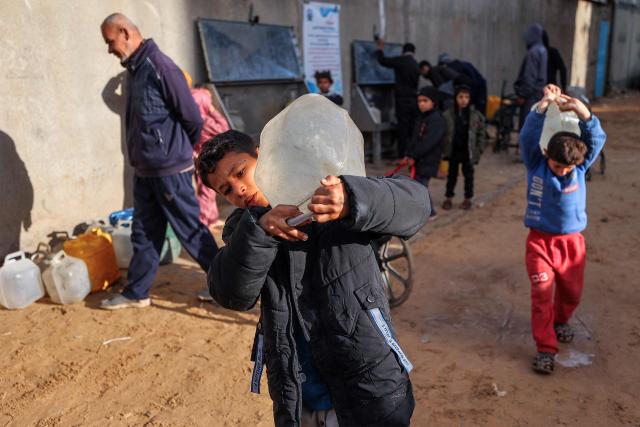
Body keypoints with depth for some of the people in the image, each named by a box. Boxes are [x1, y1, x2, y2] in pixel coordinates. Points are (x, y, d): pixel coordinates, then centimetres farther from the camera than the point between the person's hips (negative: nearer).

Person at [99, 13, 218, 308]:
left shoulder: (159, 67, -17)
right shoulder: (136, 70, 11)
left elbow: (193, 118, -16)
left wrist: (180, 151, -1)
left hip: (170, 170, -9)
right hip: (145, 170, 9)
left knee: (191, 231, 2)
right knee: (144, 233, 14)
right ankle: (136, 293, 26)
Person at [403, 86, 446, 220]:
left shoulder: (437, 119, -16)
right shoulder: (421, 118, 14)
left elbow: (428, 142, -23)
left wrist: (413, 156, -20)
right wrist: (408, 155, 2)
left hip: (428, 160, -9)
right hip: (419, 159, 9)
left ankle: (429, 213, 3)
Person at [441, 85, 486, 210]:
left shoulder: (476, 115, -7)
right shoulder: (448, 115, -7)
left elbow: (481, 133, -1)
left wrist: (479, 149, -5)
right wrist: (443, 149, -4)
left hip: (468, 152, 0)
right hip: (453, 151, 0)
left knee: (468, 175, 11)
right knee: (452, 175, 12)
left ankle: (468, 198, 24)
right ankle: (449, 198, 24)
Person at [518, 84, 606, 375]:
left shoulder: (580, 165, -4)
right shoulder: (535, 164, -9)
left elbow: (597, 139, -17)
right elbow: (528, 136, -21)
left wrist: (580, 110, -32)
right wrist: (545, 104, -31)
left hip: (572, 241, 3)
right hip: (540, 241, -2)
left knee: (572, 291, 17)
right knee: (542, 295, -6)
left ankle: (560, 321, 47)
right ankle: (546, 348, 3)